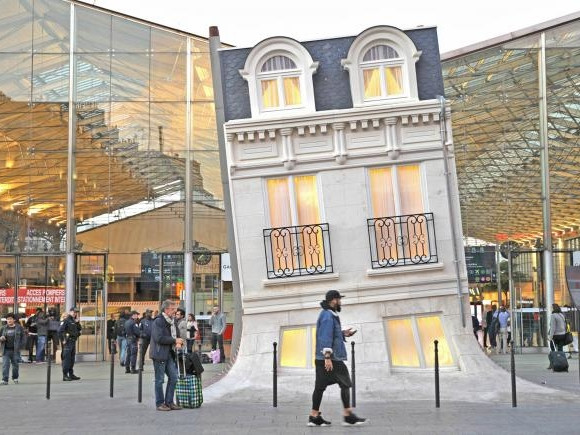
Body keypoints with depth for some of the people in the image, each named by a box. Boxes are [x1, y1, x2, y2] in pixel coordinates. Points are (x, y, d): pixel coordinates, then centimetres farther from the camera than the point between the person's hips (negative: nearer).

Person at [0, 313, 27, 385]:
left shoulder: (19, 327, 0)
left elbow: (23, 337, 2)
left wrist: (21, 345, -9)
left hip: (15, 350, -1)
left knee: (15, 364, 10)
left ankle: (15, 378, 30)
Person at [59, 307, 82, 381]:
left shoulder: (75, 321, 17)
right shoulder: (66, 320, -8)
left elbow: (80, 329, 17)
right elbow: (60, 330, -17)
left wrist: (78, 322, 3)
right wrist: (63, 340, -17)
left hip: (73, 341, 8)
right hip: (68, 342, -8)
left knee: (72, 359, 13)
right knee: (66, 359, -7)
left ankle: (71, 374, 19)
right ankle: (65, 375, -5)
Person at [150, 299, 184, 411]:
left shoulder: (172, 321, 14)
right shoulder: (158, 321, -13)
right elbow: (159, 338, -22)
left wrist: (178, 343, 2)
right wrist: (175, 340, -18)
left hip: (169, 354, 8)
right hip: (159, 354, -8)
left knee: (173, 377, 8)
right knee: (159, 380, 1)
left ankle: (169, 402, 17)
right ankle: (159, 403, 9)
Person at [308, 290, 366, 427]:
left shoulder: (329, 314, 20)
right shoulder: (328, 315, -13)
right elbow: (325, 337, -20)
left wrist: (343, 334, 14)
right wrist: (327, 357, -25)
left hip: (322, 359, 10)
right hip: (331, 358, -10)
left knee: (320, 386, 8)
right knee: (345, 384, -5)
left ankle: (314, 416, 9)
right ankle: (348, 416, -4)